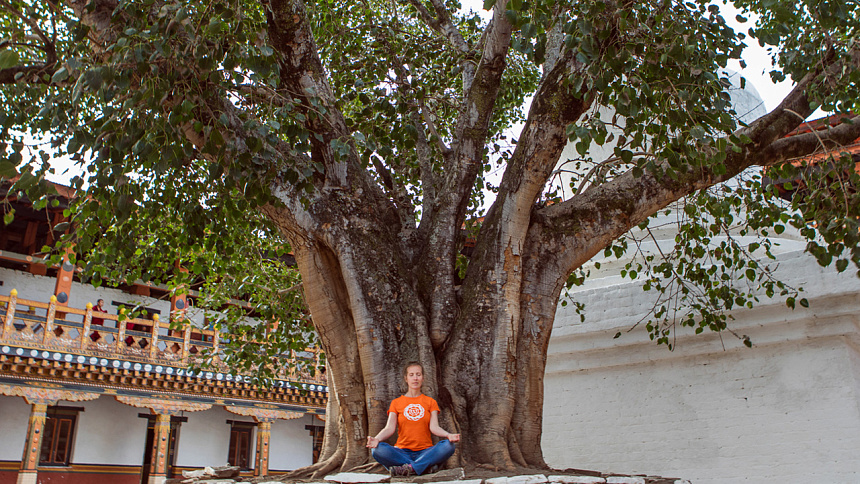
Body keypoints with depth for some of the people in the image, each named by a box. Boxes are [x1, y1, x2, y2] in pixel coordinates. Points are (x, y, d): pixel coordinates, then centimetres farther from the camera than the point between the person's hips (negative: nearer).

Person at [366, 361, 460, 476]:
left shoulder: (430, 402, 13)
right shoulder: (396, 402, 12)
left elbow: (434, 427, -1)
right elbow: (390, 428, -1)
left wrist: (448, 435, -24)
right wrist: (376, 439, -24)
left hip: (424, 452, 0)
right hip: (402, 452, 0)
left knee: (448, 446, -30)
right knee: (377, 449, -31)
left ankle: (410, 468, -32)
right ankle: (426, 465, -30)